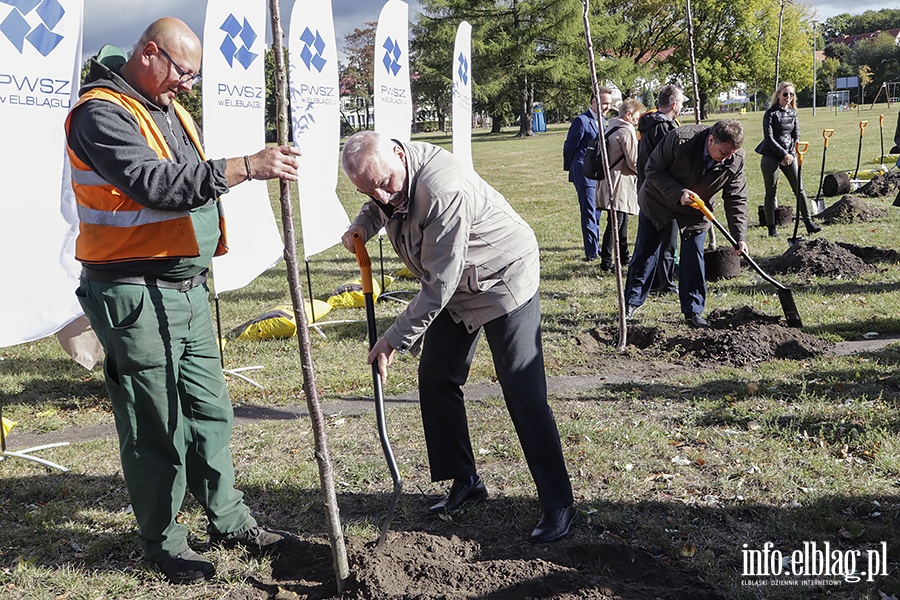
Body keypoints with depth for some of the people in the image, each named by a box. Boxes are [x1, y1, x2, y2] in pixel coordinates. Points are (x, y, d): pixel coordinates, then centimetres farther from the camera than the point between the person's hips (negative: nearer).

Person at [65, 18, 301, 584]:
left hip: (188, 288, 9)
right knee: (154, 427, 2)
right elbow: (155, 184, -27)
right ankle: (164, 542, 18)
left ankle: (229, 520, 29)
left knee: (210, 410, 15)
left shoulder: (169, 108, 16)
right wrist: (246, 167, -31)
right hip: (135, 297, -8)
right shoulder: (102, 113, -14)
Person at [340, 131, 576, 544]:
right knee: (436, 379, 9)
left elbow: (440, 286, -31)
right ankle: (465, 481, 23)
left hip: (503, 281, -9)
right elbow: (379, 206, 18)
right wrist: (362, 225, -5)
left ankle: (558, 505, -3)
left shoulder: (443, 192, -36)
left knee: (523, 393, -12)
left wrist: (395, 338, -22)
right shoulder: (387, 172, -9)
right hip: (455, 291, 9)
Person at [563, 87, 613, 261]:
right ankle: (592, 252, -4)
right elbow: (570, 146, -8)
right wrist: (570, 168, 3)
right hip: (584, 174, -9)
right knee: (589, 213, -7)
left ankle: (595, 247, 25)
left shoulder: (601, 121, 15)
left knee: (596, 212, 15)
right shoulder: (582, 120, -13)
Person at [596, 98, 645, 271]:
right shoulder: (627, 131, -14)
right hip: (619, 183, -10)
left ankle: (623, 257, 27)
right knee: (616, 222, -7)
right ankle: (606, 261, -7)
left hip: (609, 177, 10)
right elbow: (634, 162, -15)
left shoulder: (610, 128, 15)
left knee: (622, 220, 18)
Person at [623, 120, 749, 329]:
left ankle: (693, 311, 9)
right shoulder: (679, 139, -34)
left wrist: (739, 237, -20)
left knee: (693, 258, -2)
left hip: (696, 210, 2)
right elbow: (653, 169, -22)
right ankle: (631, 303, 19)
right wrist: (678, 194, -34)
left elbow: (736, 200, -12)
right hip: (658, 201, -2)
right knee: (645, 253, 5)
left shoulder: (736, 161, -22)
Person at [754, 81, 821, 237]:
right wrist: (784, 154, -14)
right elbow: (769, 138, -12)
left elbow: (796, 136, 11)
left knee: (799, 189, 0)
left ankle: (808, 223, 4)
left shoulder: (793, 113, 10)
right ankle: (771, 227, 7)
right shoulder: (770, 113, -6)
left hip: (789, 156, 5)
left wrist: (791, 155, -3)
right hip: (771, 157, -5)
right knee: (771, 192, 1)